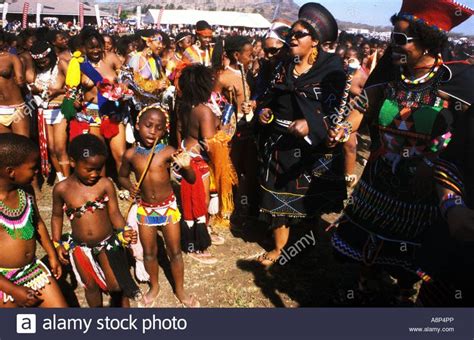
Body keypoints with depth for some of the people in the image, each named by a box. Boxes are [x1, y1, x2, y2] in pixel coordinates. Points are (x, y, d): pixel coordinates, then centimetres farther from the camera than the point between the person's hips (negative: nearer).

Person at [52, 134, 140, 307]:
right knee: (91, 286, 19)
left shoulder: (105, 184, -15)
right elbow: (57, 216, 4)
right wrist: (57, 244, 0)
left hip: (108, 243, -2)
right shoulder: (62, 189, -11)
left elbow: (114, 212, -11)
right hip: (79, 247, 2)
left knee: (116, 285, 6)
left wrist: (124, 232, -29)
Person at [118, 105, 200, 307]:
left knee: (175, 251, 10)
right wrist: (129, 187, -11)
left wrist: (186, 166, -32)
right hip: (145, 209, 2)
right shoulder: (131, 154, -9)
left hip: (168, 207, -2)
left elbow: (191, 180, -11)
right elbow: (122, 177, 10)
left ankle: (180, 290, 32)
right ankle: (154, 287, 41)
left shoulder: (168, 152, -15)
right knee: (149, 252, 17)